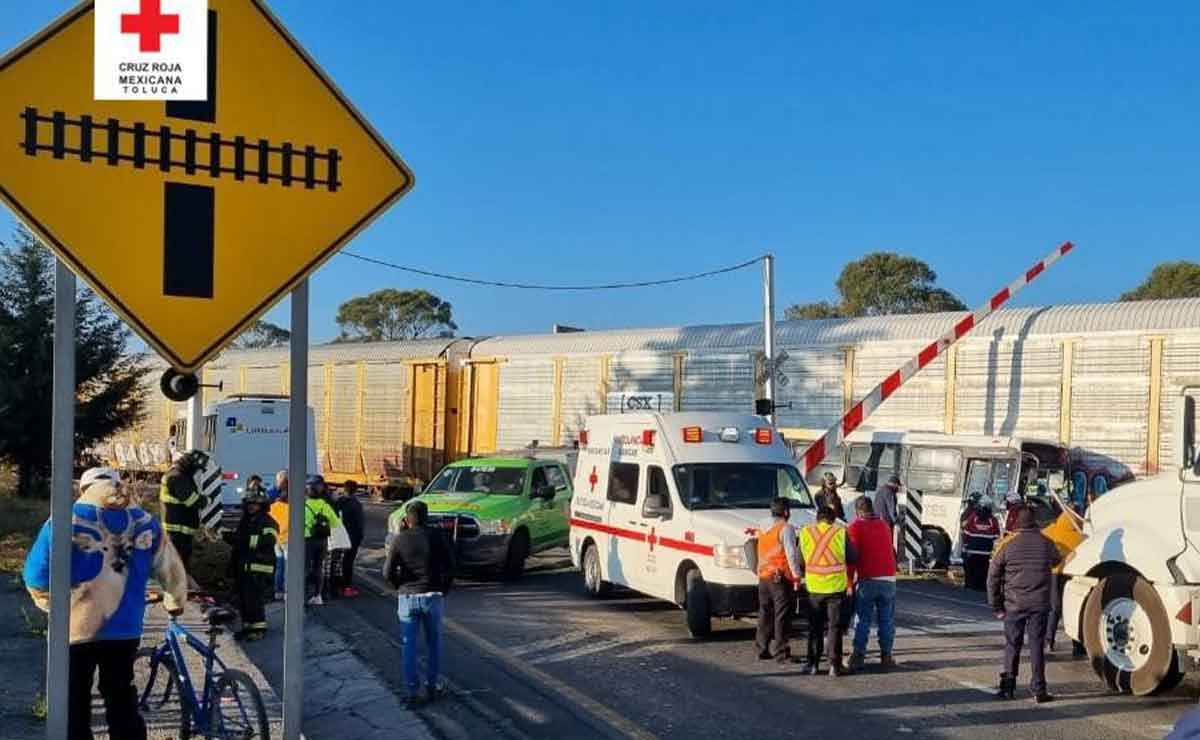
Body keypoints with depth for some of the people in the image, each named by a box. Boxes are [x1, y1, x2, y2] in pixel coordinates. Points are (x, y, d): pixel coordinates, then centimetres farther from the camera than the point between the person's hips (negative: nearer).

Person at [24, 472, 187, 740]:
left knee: (74, 705, 11)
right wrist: (175, 602, 28)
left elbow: (36, 575, -7)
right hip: (124, 628, 2)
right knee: (122, 701, 16)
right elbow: (171, 569, 10)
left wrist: (53, 605, 11)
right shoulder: (144, 522, 1)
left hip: (76, 627, -2)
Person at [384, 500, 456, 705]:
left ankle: (413, 690, 6)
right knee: (434, 642, 16)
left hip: (407, 597, 0)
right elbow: (450, 567, -4)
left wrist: (400, 586, 10)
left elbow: (388, 572, -7)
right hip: (433, 596, 1)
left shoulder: (399, 539, -3)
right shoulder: (437, 536, -2)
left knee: (408, 646, 7)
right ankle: (432, 686, 19)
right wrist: (443, 590, 8)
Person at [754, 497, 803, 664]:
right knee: (782, 616, -5)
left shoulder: (764, 528, 14)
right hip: (781, 577, -8)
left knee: (765, 614, 15)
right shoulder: (786, 528, -11)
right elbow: (791, 554, -14)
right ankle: (781, 653, -7)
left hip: (763, 576, 8)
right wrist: (796, 575, -12)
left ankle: (762, 649, 20)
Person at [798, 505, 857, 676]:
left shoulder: (805, 533, 1)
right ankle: (835, 665, 5)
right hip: (836, 586, -2)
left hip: (814, 586, 2)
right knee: (834, 627, 6)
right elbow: (852, 558, 0)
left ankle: (813, 664, 14)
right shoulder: (840, 532, -6)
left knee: (815, 627, 13)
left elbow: (800, 561, 6)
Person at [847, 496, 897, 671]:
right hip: (888, 578, 3)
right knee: (886, 619, 10)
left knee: (863, 620, 2)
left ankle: (858, 656, -2)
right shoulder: (884, 525, 12)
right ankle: (886, 656, 10)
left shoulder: (855, 527, -2)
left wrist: (850, 580, -5)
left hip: (866, 579, -3)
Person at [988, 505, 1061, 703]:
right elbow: (1057, 560, 21)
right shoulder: (1046, 543, -1)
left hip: (1014, 605, -1)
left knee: (1012, 645, 9)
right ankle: (1039, 690, 5)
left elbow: (993, 577, -3)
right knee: (1037, 646, 5)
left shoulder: (1007, 544, -5)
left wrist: (997, 606, 4)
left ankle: (1008, 687, 12)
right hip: (1039, 604, 1)